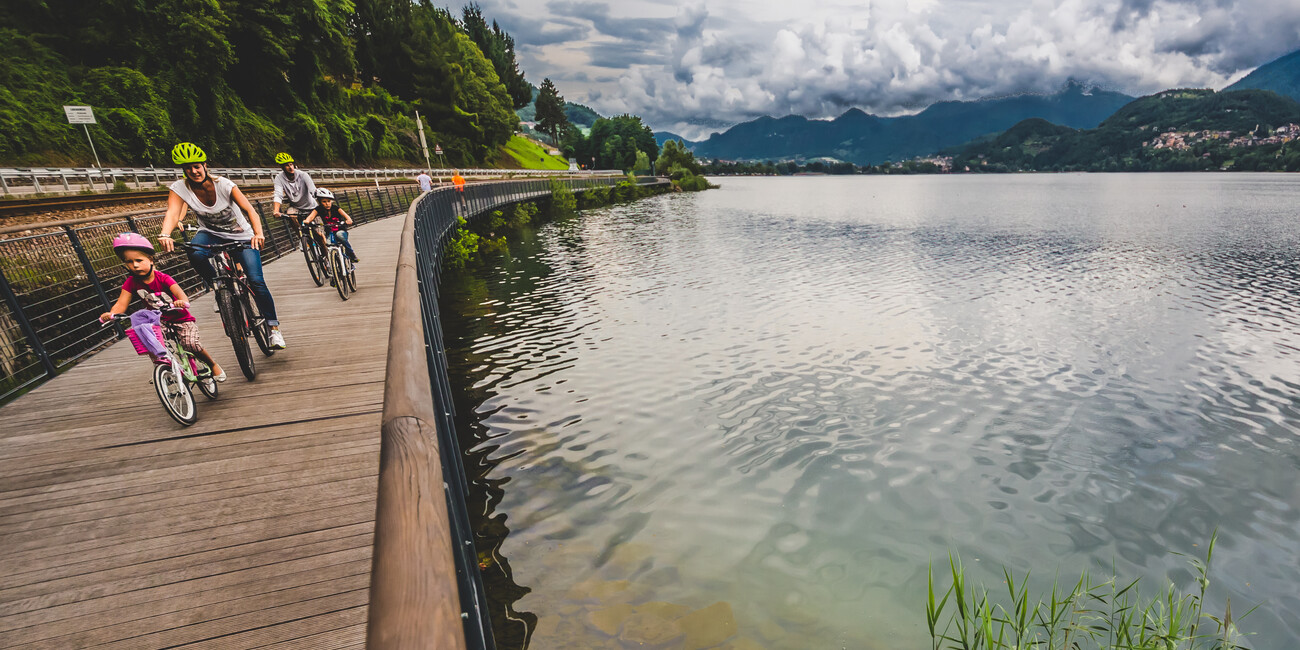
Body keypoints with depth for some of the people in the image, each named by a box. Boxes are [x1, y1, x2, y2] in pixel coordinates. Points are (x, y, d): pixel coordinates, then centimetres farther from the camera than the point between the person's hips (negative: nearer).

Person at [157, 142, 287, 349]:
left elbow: (249, 209, -30)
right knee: (194, 253, -35)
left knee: (256, 281, -16)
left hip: (241, 236, -2)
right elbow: (172, 213, -28)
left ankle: (274, 327, -4)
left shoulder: (223, 184, -19)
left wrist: (258, 233, -49)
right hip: (211, 234, 2)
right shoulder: (180, 188, -13)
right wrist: (165, 235, -49)